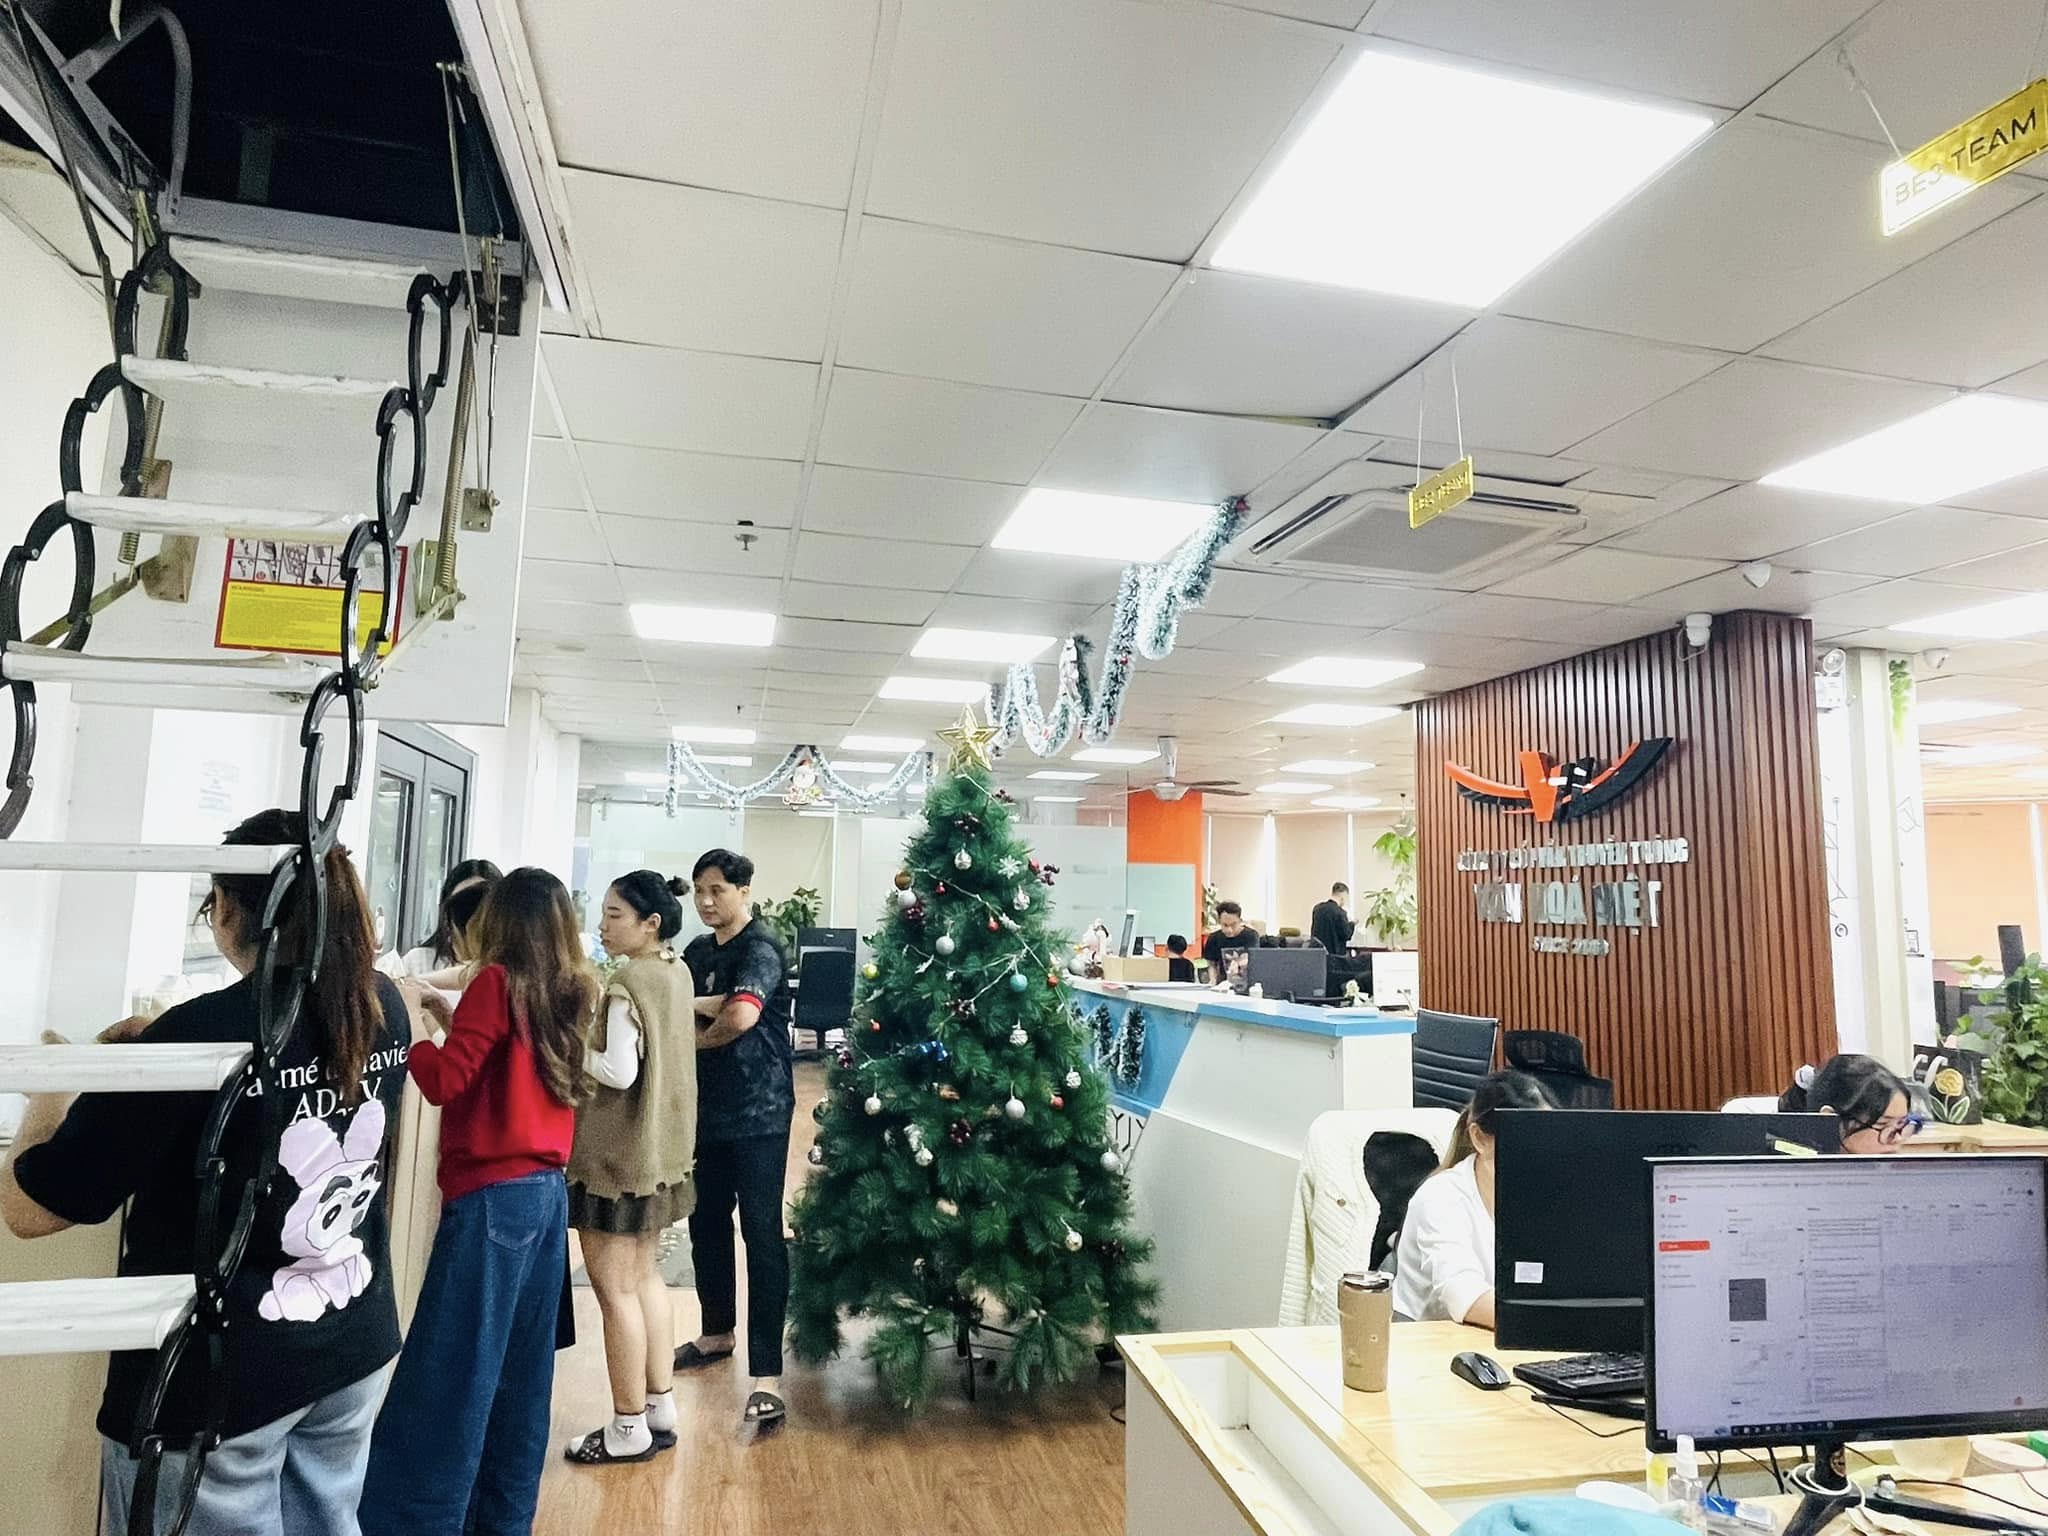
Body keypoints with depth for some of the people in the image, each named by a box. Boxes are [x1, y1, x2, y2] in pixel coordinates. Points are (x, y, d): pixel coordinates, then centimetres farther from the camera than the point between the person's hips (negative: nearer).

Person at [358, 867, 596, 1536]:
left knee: (443, 1383, 0)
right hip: (547, 1192, 8)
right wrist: (454, 1017, 16)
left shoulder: (497, 981, -11)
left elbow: (445, 1081, -13)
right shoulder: (568, 992, 9)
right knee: (518, 1377, 16)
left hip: (493, 1196, -8)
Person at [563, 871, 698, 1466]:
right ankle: (660, 1408, 28)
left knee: (614, 1287, 3)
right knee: (643, 1278, 18)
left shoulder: (628, 982, -20)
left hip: (619, 1152, -9)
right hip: (661, 1147, 9)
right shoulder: (676, 971, 5)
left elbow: (619, 1072, -24)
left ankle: (629, 1429, 14)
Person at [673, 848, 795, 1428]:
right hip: (707, 1108, 8)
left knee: (761, 1235, -5)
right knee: (706, 1224, 18)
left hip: (757, 1114, -8)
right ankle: (718, 1332, 38)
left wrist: (698, 1035, -11)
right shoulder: (699, 950, 11)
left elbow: (742, 1015, -29)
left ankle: (766, 1374, -2)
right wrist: (706, 1006, -18)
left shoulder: (760, 949, -13)